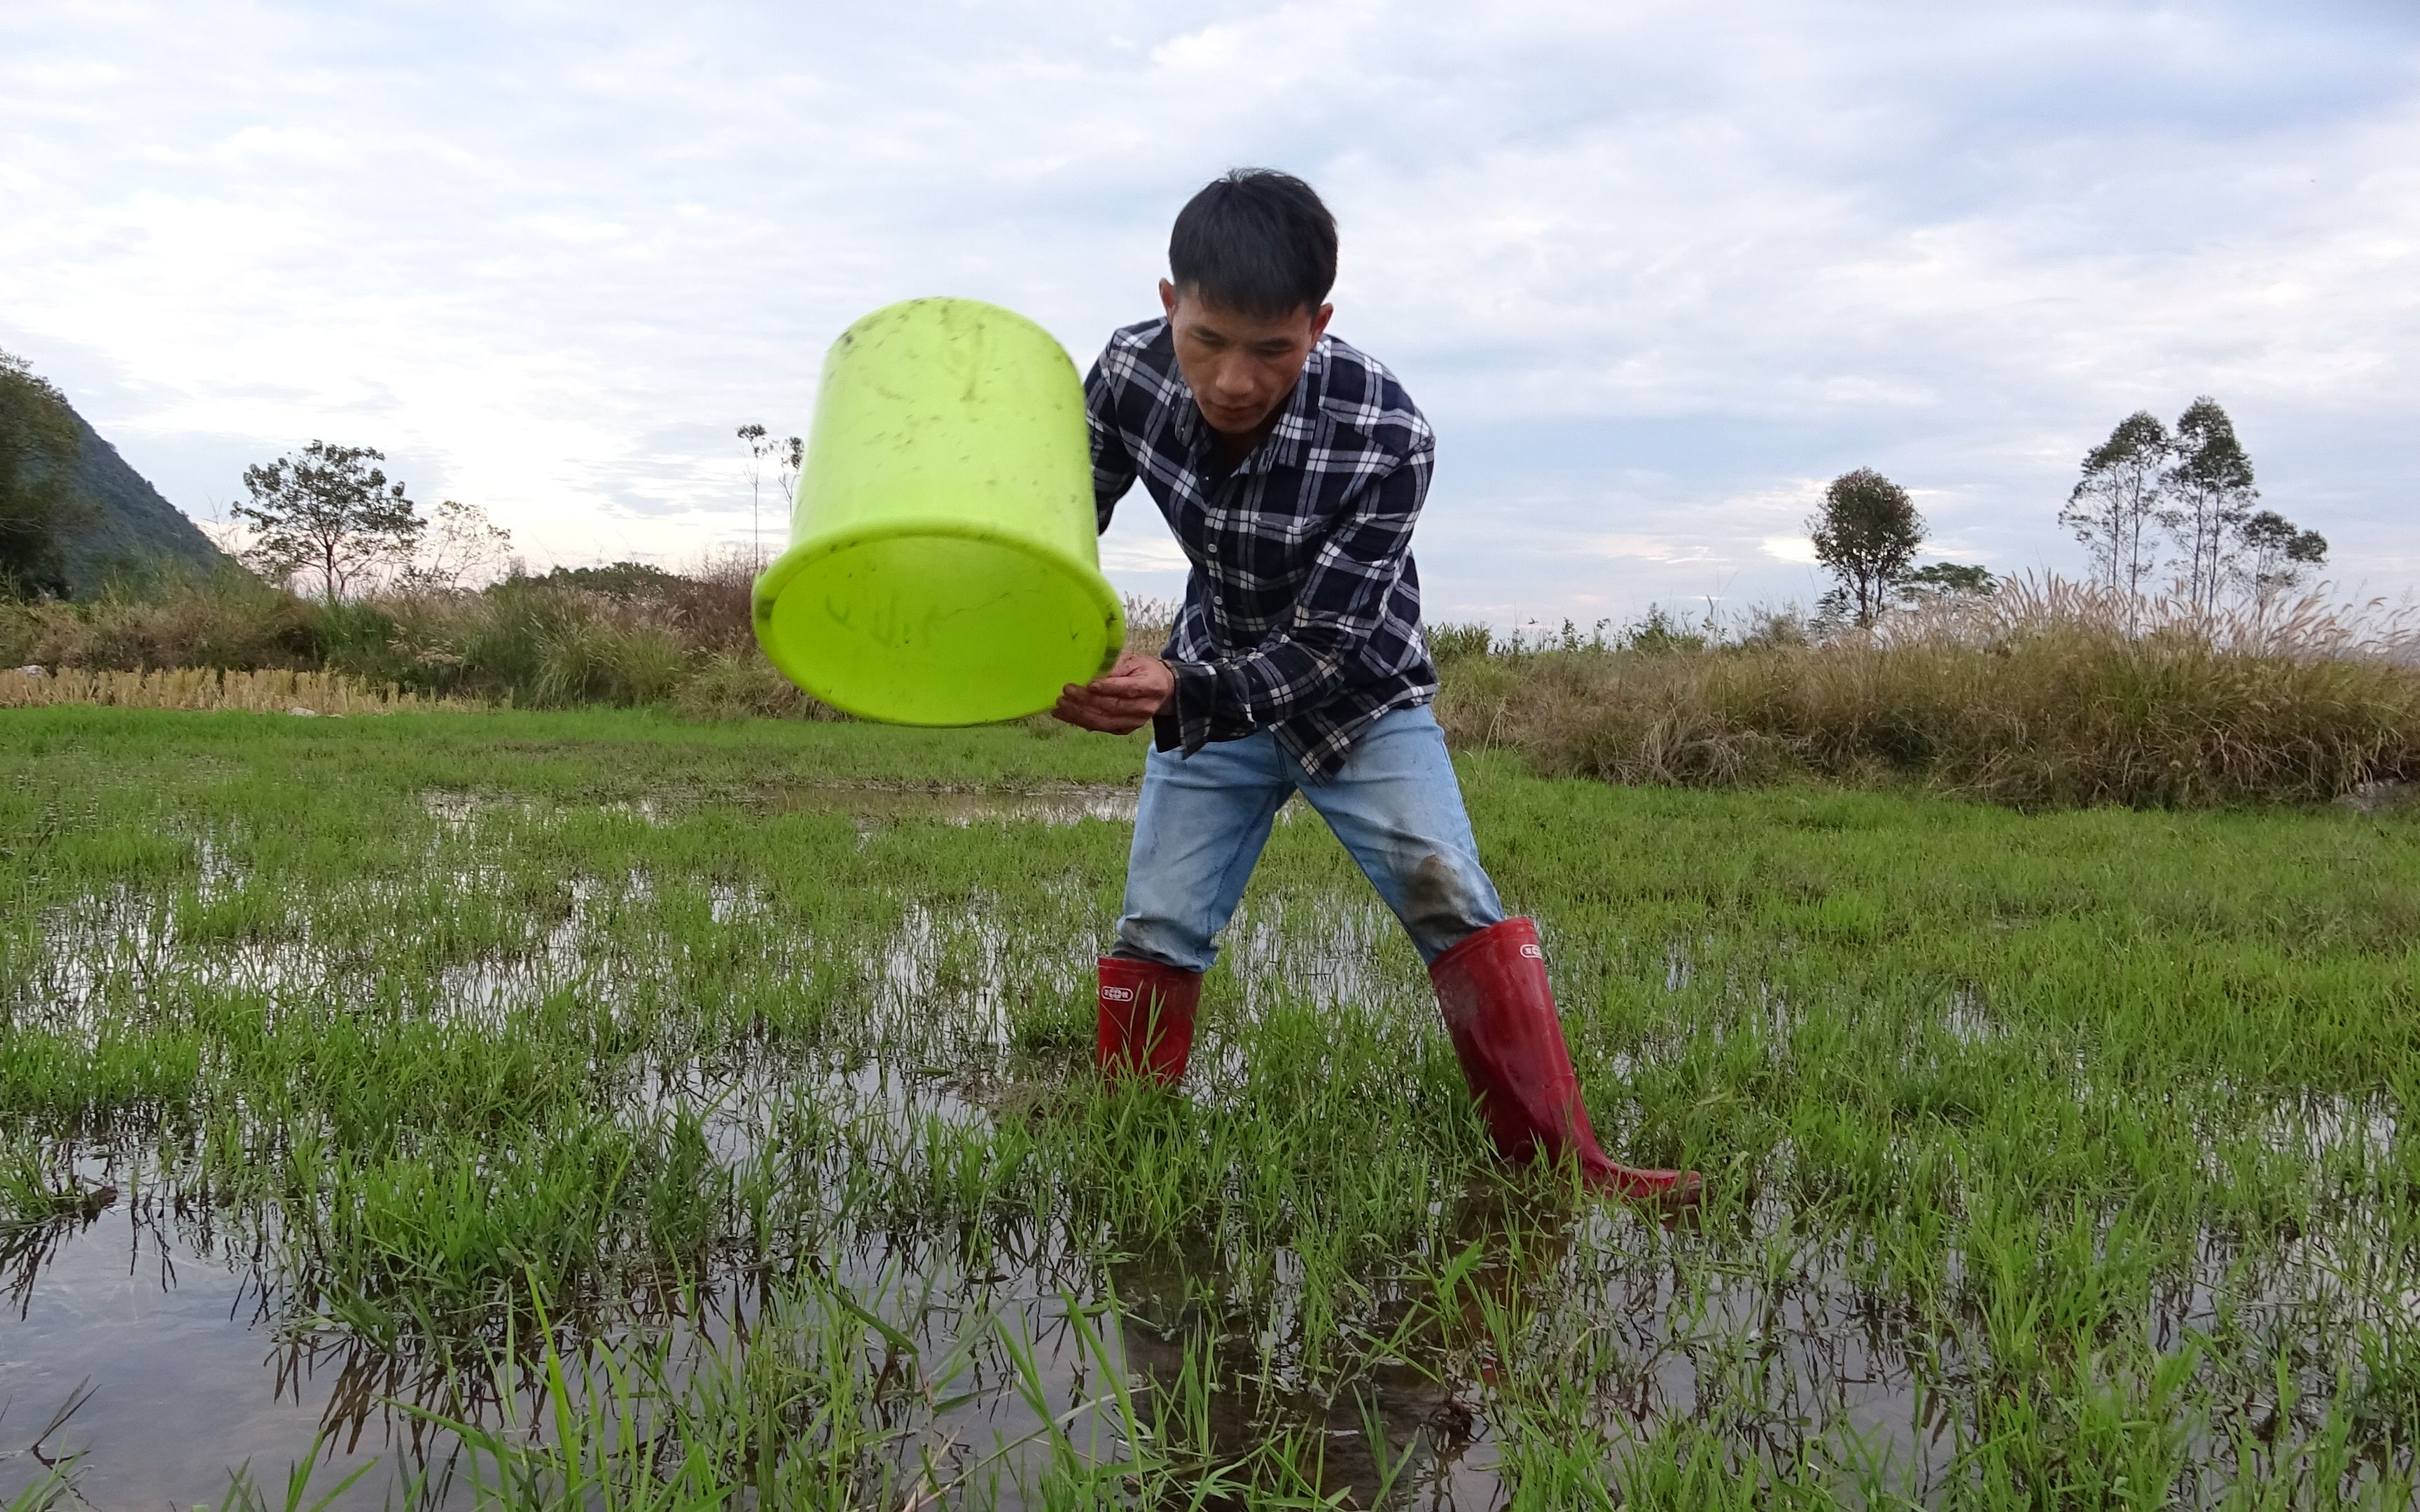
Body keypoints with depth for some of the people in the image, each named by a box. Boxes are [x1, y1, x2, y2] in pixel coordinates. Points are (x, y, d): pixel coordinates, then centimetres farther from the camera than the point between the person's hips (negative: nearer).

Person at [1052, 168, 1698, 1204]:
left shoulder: (1386, 438, -33)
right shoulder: (1130, 372, -22)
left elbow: (1322, 647, -31)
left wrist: (1176, 693, -47)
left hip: (1360, 695, -3)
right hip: (1212, 690, 3)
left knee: (1450, 896, -18)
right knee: (1154, 931, 1)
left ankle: (1559, 1160, -11)